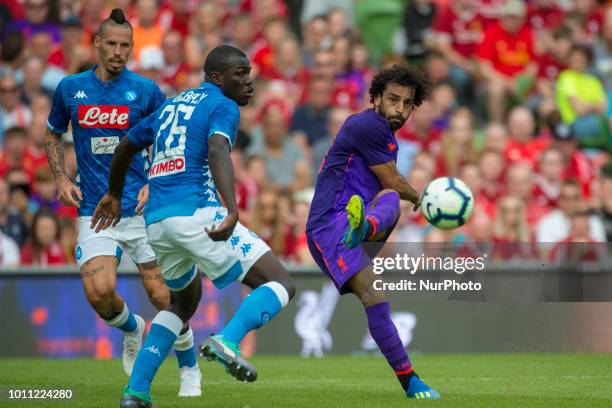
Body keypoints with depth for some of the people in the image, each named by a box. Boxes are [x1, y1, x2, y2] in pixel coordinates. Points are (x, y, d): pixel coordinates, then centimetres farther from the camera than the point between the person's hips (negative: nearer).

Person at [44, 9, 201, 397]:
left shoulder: (146, 91, -1)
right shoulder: (70, 88, 5)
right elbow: (52, 136, 20)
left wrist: (155, 184, -7)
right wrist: (62, 178, 4)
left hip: (141, 209, -1)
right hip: (94, 212, 1)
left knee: (163, 295, -6)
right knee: (99, 292, -18)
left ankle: (190, 370, 17)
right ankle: (132, 329, 18)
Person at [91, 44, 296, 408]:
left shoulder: (171, 105, 25)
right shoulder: (223, 106, 0)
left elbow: (124, 148, 36)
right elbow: (217, 151, -21)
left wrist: (114, 195, 53)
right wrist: (233, 211, -34)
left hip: (156, 222, 8)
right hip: (197, 213, -8)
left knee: (185, 301, 31)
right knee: (282, 285, -4)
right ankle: (227, 341, -30)